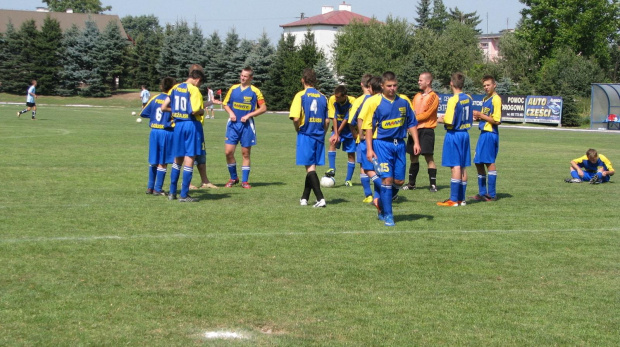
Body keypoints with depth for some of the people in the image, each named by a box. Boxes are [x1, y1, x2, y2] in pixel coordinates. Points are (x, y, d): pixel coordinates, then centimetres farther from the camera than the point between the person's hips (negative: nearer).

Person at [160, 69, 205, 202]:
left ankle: (172, 192, 20)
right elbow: (195, 111, -22)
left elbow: (163, 108, 9)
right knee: (189, 159, -2)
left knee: (177, 160, 17)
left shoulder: (175, 88, 9)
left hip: (178, 125, 6)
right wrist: (202, 111, -1)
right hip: (192, 125, -6)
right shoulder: (193, 90, -11)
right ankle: (184, 195, -2)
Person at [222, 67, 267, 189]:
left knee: (246, 153, 2)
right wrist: (230, 113, -4)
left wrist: (248, 115, -10)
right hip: (233, 124, 2)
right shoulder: (233, 89, 7)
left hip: (247, 125, -2)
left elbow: (263, 108, -1)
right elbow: (225, 103, 16)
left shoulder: (255, 91, -1)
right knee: (228, 152, -5)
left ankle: (245, 181, 11)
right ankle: (233, 178, 12)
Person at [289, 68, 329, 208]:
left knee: (310, 167, -3)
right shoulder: (322, 97, 6)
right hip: (319, 136, 5)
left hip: (306, 135, -5)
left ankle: (320, 198, -15)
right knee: (311, 167, 13)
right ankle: (304, 198, 22)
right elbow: (327, 121, 7)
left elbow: (296, 118, -16)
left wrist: (298, 129, 2)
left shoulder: (301, 95, -8)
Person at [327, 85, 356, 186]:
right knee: (332, 143, -28)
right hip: (337, 128, 1)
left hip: (349, 130, -1)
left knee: (351, 154, 1)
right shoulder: (332, 100, -16)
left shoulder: (352, 101, -21)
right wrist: (336, 134, -21)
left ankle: (348, 180, 10)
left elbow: (346, 119, -18)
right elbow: (334, 118, -15)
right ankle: (332, 169, -28)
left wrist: (337, 133, -18)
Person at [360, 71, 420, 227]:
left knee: (399, 181, 6)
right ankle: (387, 215, 0)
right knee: (387, 179, -10)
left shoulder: (404, 101, 6)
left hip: (399, 144, 5)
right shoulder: (374, 102, -6)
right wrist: (369, 149, -10)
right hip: (382, 144, -5)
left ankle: (381, 204, 31)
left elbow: (412, 123, 13)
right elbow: (368, 126, -5)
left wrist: (416, 142, 5)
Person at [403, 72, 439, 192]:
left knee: (428, 156, -9)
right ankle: (411, 183, 20)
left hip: (426, 129, -7)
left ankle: (433, 184, -7)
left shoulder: (433, 97, -6)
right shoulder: (417, 96, 17)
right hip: (415, 129, 7)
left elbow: (426, 114, -13)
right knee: (413, 156, 11)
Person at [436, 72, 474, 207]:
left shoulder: (453, 100, -17)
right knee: (463, 167, 11)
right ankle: (461, 198, 16)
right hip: (465, 134, 7)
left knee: (455, 167, -5)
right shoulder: (468, 99, 6)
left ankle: (454, 199, -2)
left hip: (454, 134, -7)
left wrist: (441, 120, 0)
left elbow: (450, 122, -20)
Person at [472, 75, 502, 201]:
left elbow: (496, 120, -17)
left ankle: (492, 194, 0)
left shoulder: (496, 99, -12)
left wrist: (480, 115, -12)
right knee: (478, 162, 10)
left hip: (490, 134, -9)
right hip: (484, 133, 9)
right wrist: (478, 118, 6)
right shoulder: (485, 99, 17)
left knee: (489, 162, -6)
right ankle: (483, 193, 17)